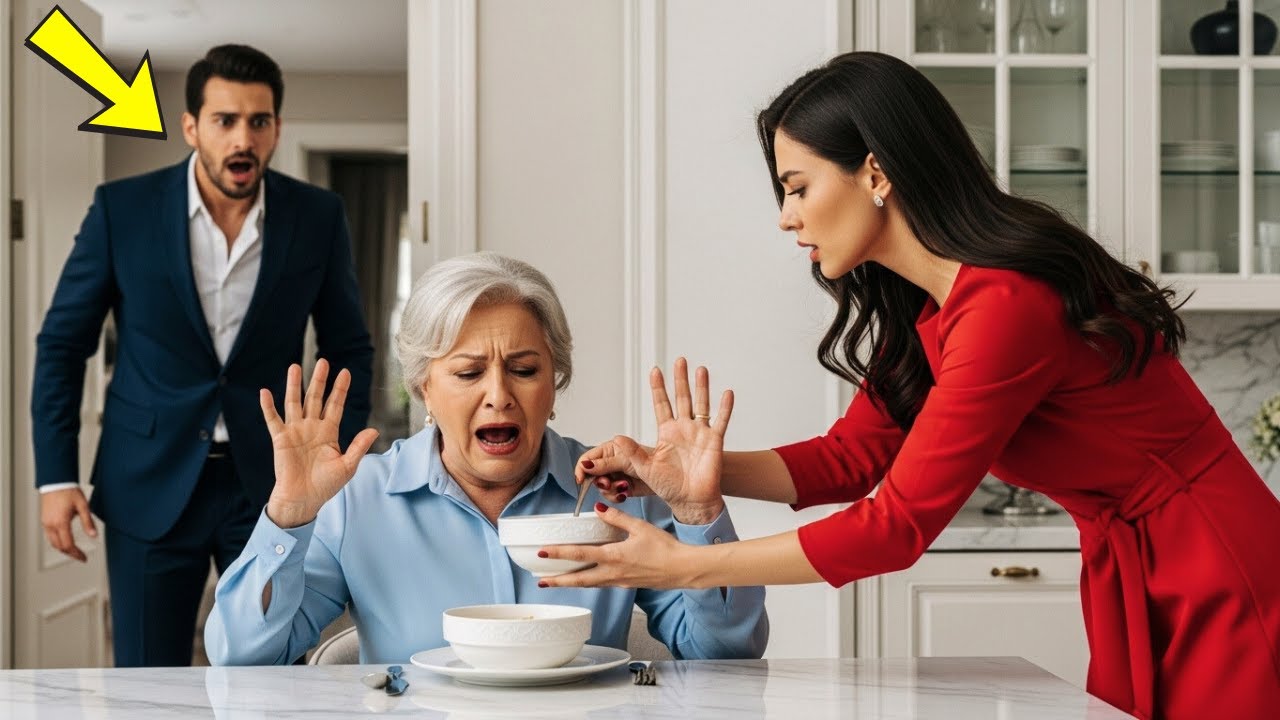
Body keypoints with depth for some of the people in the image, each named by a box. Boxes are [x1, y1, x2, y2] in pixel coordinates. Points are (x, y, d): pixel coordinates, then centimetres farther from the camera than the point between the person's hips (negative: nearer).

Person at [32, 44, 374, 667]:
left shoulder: (318, 217, -3)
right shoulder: (122, 209, -7)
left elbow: (348, 352, 6)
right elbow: (62, 343, 1)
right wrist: (55, 475, -5)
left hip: (272, 483, 1)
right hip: (150, 484, -1)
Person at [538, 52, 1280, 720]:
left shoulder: (1007, 306, -26)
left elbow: (897, 526, -24)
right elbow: (853, 456, 5)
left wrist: (684, 566, -20)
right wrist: (699, 475, -10)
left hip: (1217, 584, -8)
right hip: (1132, 581, 8)